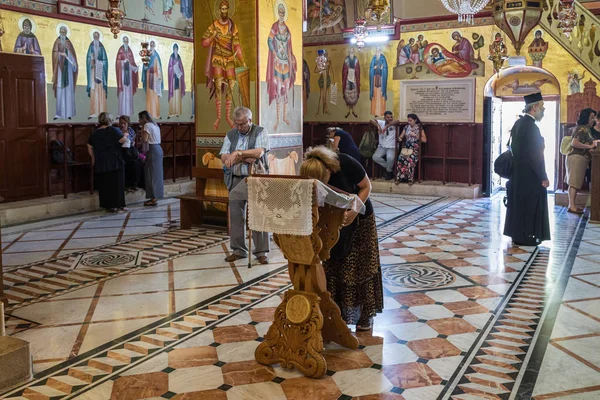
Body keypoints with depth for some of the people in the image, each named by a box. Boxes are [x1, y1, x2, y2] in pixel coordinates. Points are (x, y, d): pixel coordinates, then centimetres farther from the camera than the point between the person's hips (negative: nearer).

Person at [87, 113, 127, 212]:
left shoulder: (94, 133, 10)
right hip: (114, 162, -5)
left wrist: (93, 158, 18)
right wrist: (126, 135, 6)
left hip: (100, 163, 5)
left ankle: (106, 205, 13)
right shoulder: (111, 130, -7)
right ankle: (118, 205, 1)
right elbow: (122, 140, -13)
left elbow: (89, 147, 12)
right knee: (117, 182, 1)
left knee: (103, 184, 10)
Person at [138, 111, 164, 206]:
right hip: (158, 149, 9)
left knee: (151, 174, -5)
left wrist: (142, 129, -6)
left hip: (152, 150, -9)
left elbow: (145, 140, -15)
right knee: (156, 173, 12)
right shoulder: (155, 125, 17)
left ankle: (153, 199, -4)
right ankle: (155, 196, 17)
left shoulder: (147, 125, -9)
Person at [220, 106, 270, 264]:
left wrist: (238, 153, -19)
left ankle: (261, 251, 5)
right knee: (236, 215, 6)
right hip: (236, 180, 4)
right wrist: (245, 158, -13)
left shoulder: (261, 132, -2)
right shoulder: (230, 134, 9)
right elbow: (224, 158, -1)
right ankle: (238, 250, 17)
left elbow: (259, 152, -19)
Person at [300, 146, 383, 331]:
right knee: (333, 266, 2)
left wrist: (354, 212, -28)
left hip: (360, 218, -2)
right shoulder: (309, 177, -25)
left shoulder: (347, 165, -32)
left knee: (362, 267, 1)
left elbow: (366, 187, -15)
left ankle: (366, 314, 11)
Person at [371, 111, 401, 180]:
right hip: (381, 146, 3)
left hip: (391, 147, -3)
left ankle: (389, 171, 2)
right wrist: (378, 126, -26)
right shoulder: (381, 122, 5)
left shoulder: (394, 124, -2)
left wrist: (387, 126, -33)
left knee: (390, 158, -31)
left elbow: (398, 121, -26)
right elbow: (372, 120, -8)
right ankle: (388, 166, 5)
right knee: (375, 157, -21)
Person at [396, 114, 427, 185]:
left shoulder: (420, 128, 4)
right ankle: (399, 178, -16)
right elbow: (401, 136, 18)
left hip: (415, 148, -3)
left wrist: (415, 135, -9)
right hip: (406, 147, 3)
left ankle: (410, 179, -19)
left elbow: (425, 140, -2)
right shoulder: (406, 127, 16)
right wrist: (400, 138, -7)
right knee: (401, 159, -26)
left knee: (410, 160, -31)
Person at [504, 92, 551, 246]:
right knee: (529, 205, 0)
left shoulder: (519, 123, 9)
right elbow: (535, 154, -21)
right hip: (529, 175, -9)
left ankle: (517, 234, 22)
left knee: (519, 204, 14)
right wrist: (543, 177, -15)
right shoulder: (531, 126, -20)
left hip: (518, 171, 9)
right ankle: (526, 237, 8)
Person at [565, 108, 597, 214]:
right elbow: (575, 143, -23)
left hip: (581, 158, 10)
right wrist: (590, 146, -17)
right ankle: (571, 206, -12)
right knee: (574, 183, -11)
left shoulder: (587, 129, 17)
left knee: (576, 183, 10)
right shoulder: (582, 129, -13)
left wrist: (593, 143, 12)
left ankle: (572, 205, 13)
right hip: (577, 158, -10)